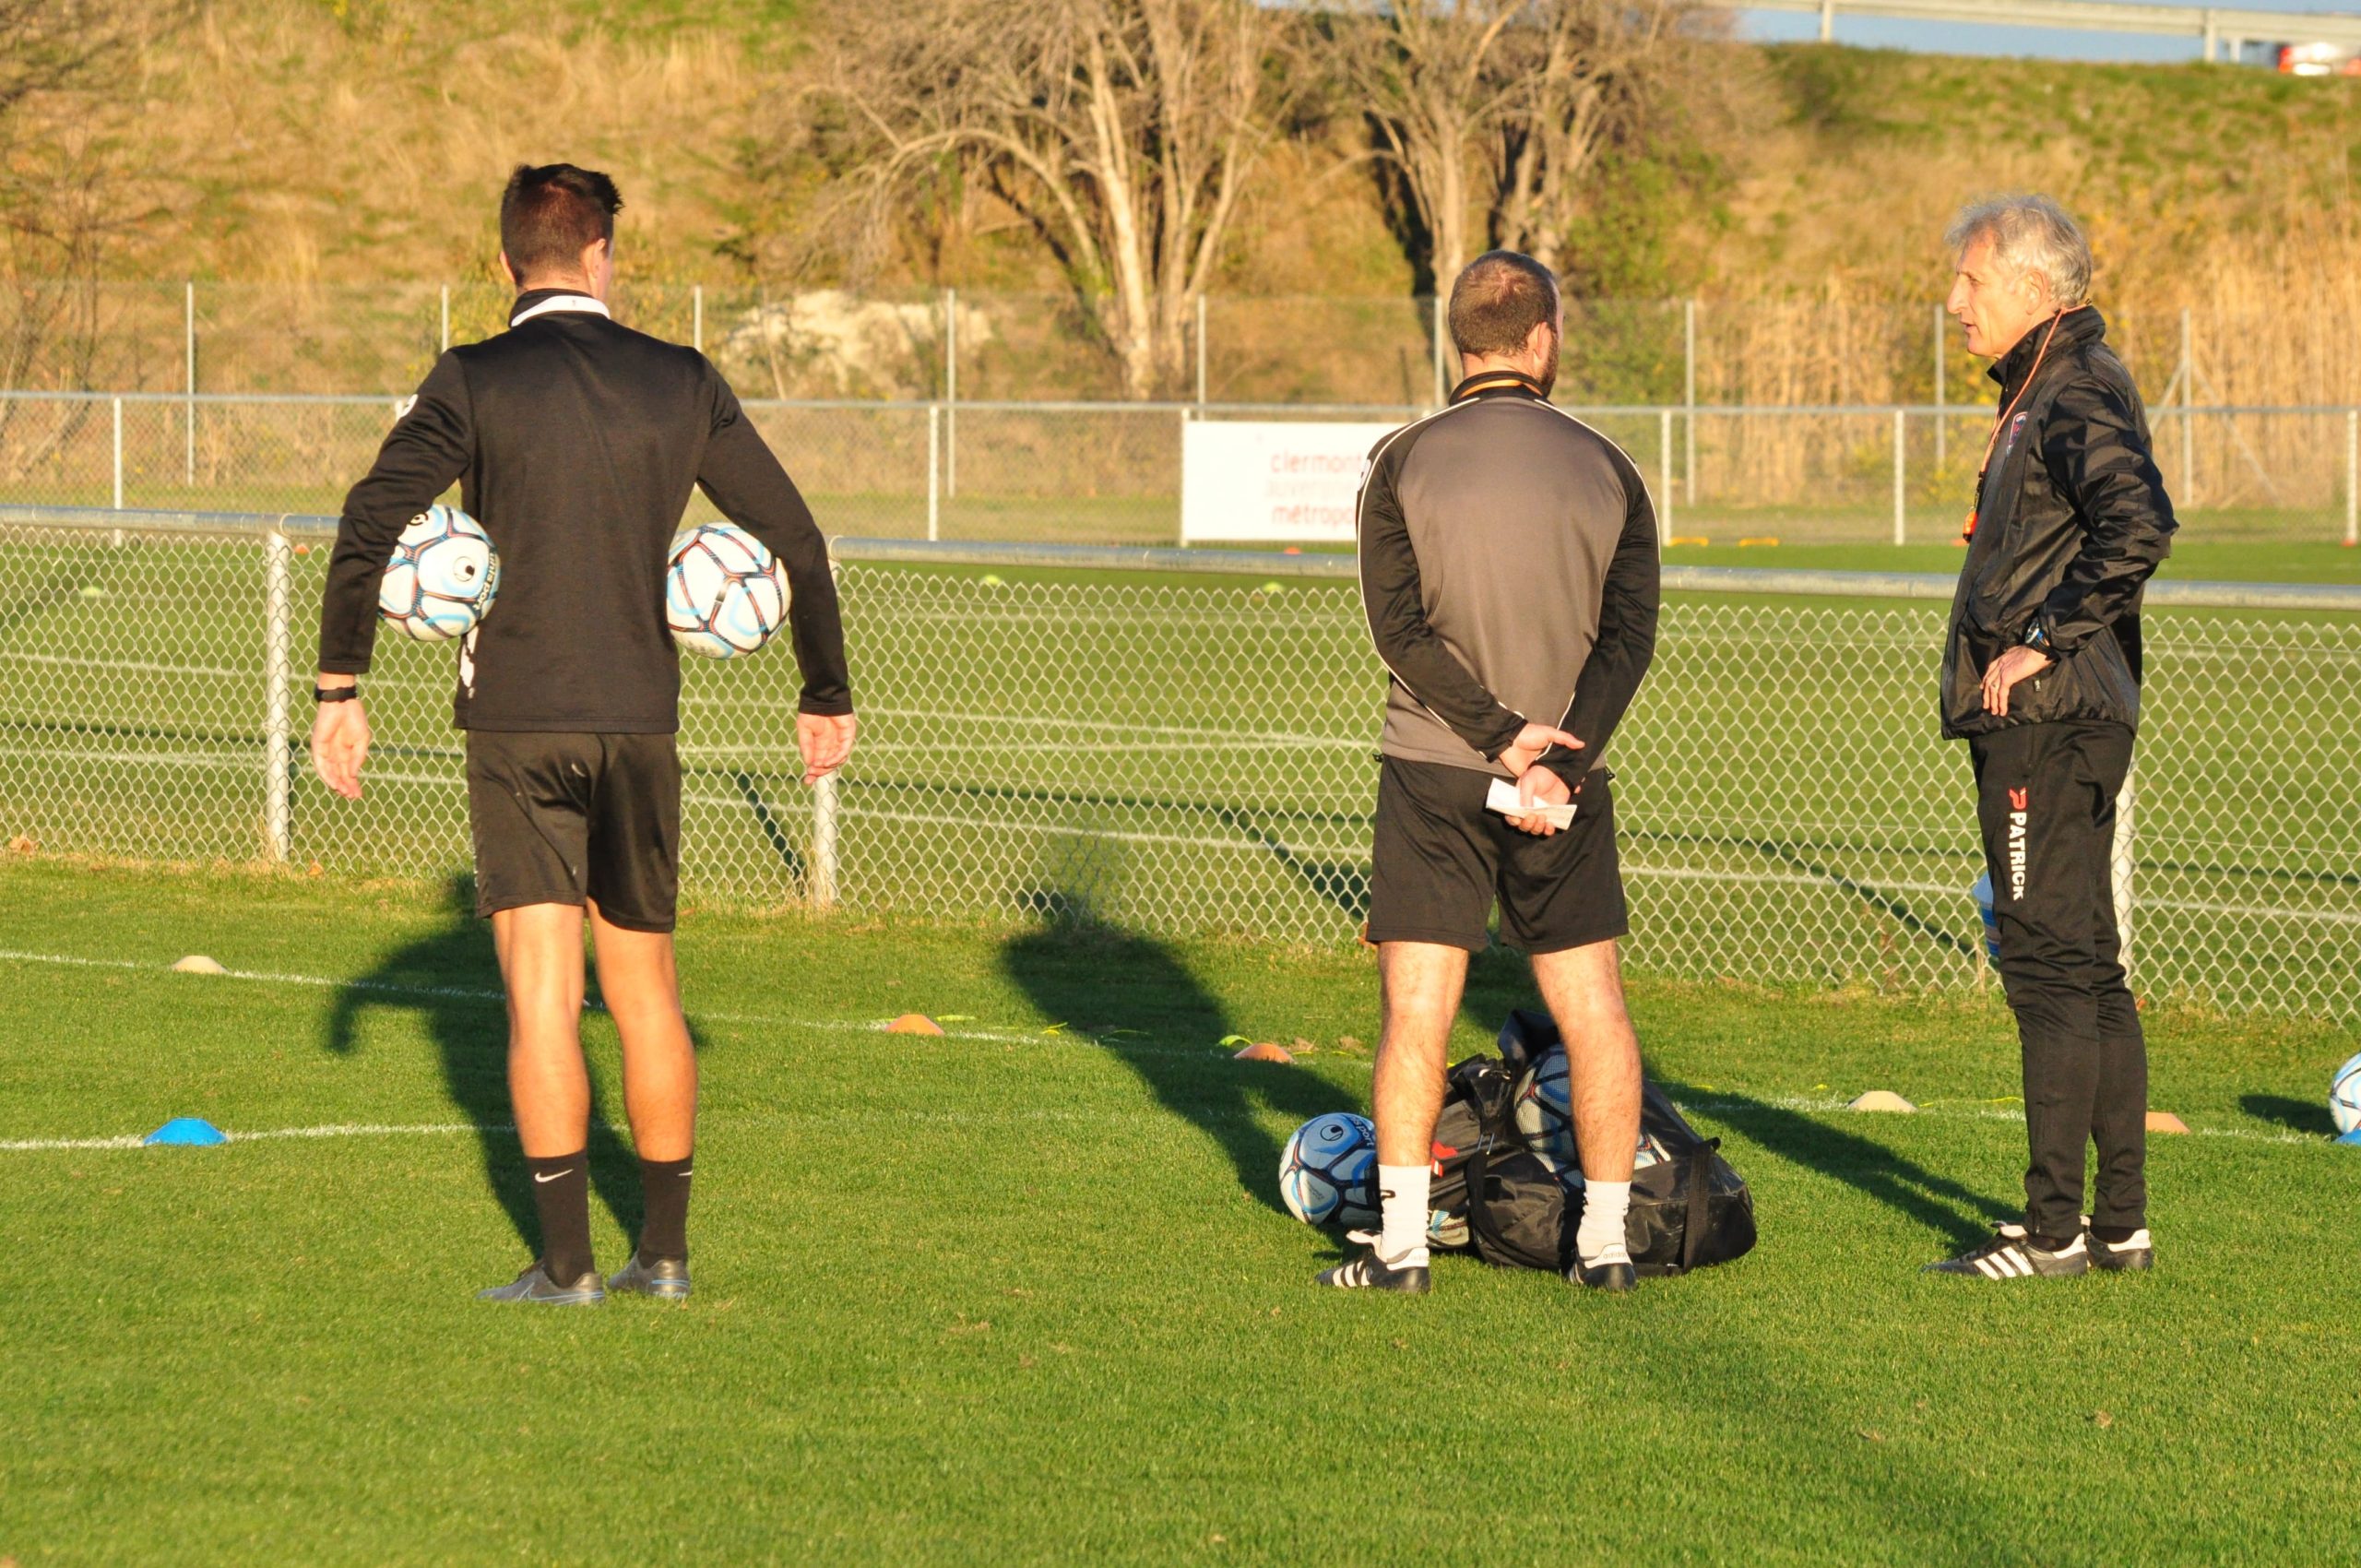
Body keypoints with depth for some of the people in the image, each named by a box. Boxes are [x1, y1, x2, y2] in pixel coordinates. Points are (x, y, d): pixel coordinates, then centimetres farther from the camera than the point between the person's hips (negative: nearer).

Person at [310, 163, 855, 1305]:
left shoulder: (473, 384, -4)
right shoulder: (682, 385, 4)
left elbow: (369, 527, -15)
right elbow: (795, 538, 8)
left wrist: (339, 690, -10)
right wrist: (826, 693, 18)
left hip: (516, 723, -3)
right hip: (640, 719, 3)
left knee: (541, 993, -2)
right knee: (644, 986, 13)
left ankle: (565, 1263, -5)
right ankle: (666, 1250, 18)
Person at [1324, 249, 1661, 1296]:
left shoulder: (1404, 463, -2)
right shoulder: (1606, 471, 4)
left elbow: (1399, 626, -11)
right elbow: (1630, 637, -5)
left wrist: (1501, 736, -11)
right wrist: (1556, 761, -12)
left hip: (1434, 772, -2)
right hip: (1569, 781, 2)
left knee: (1417, 1007, 0)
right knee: (1590, 1003, 8)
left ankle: (1401, 1240, -5)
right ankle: (1607, 1239, 8)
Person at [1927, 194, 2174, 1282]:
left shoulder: (2077, 398, -14)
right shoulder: (2049, 392, 17)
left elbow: (2139, 527, -30)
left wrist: (2042, 641, -23)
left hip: (2048, 726, -11)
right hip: (2042, 728, 11)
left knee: (2052, 968, -8)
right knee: (2091, 976, 12)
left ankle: (2053, 1229, -6)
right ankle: (2120, 1223, 17)